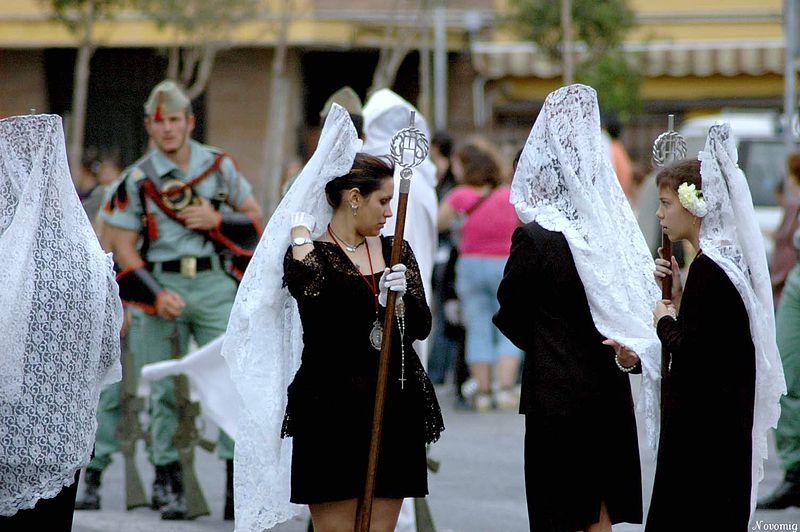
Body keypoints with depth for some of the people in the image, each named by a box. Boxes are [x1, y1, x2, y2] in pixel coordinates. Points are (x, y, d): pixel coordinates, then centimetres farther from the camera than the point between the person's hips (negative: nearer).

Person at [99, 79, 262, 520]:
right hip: (162, 284, 0)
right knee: (165, 389, 2)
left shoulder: (219, 166, 6)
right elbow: (122, 246, 1)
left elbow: (254, 219, 12)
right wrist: (157, 295, -11)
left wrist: (217, 221, -9)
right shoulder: (137, 180, 1)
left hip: (216, 284, 0)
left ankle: (238, 482, -4)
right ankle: (171, 487, 10)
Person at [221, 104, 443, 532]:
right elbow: (306, 286, -26)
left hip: (394, 411, 5)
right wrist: (300, 232, -11)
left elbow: (422, 327, 9)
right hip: (331, 412, -4)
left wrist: (403, 293, -11)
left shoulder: (394, 252, 11)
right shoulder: (310, 253, -2)